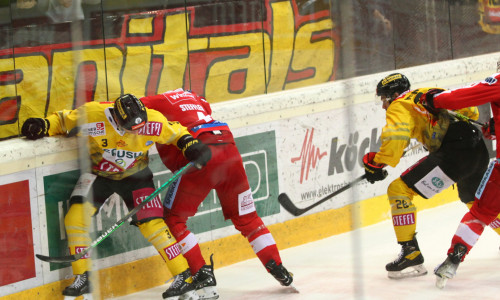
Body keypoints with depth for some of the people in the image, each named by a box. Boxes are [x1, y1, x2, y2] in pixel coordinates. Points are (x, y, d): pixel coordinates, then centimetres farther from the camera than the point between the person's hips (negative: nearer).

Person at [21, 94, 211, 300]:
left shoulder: (154, 122, -25)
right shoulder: (91, 116, -29)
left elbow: (175, 132, -4)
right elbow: (63, 121, -11)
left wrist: (191, 145, -21)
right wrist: (43, 126, -28)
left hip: (135, 175, 0)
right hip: (99, 173, 0)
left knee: (152, 225, -12)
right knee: (76, 216, -17)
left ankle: (184, 277, 1)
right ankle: (82, 278, -3)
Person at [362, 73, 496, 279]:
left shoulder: (399, 106, 3)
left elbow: (396, 135, -18)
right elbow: (470, 110, 28)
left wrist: (378, 162, -11)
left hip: (453, 154, -9)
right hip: (479, 148, 9)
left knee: (399, 190, -5)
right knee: (474, 199, 34)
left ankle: (411, 254, -12)